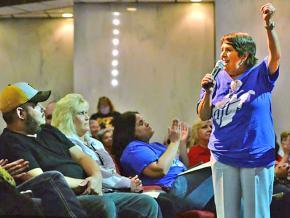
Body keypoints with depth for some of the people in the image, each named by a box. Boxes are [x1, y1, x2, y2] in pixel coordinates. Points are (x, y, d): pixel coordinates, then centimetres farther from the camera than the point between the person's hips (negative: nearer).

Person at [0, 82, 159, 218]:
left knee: (148, 204, -5)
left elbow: (81, 157, 19)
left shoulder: (48, 131, 23)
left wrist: (96, 177, -4)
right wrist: (85, 183, -8)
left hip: (92, 194, 9)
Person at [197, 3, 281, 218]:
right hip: (223, 158, 3)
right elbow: (203, 116, 5)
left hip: (256, 158, -3)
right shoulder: (218, 80, 5)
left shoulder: (260, 76, -2)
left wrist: (269, 25, -34)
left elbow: (275, 56, -21)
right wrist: (208, 92, -12)